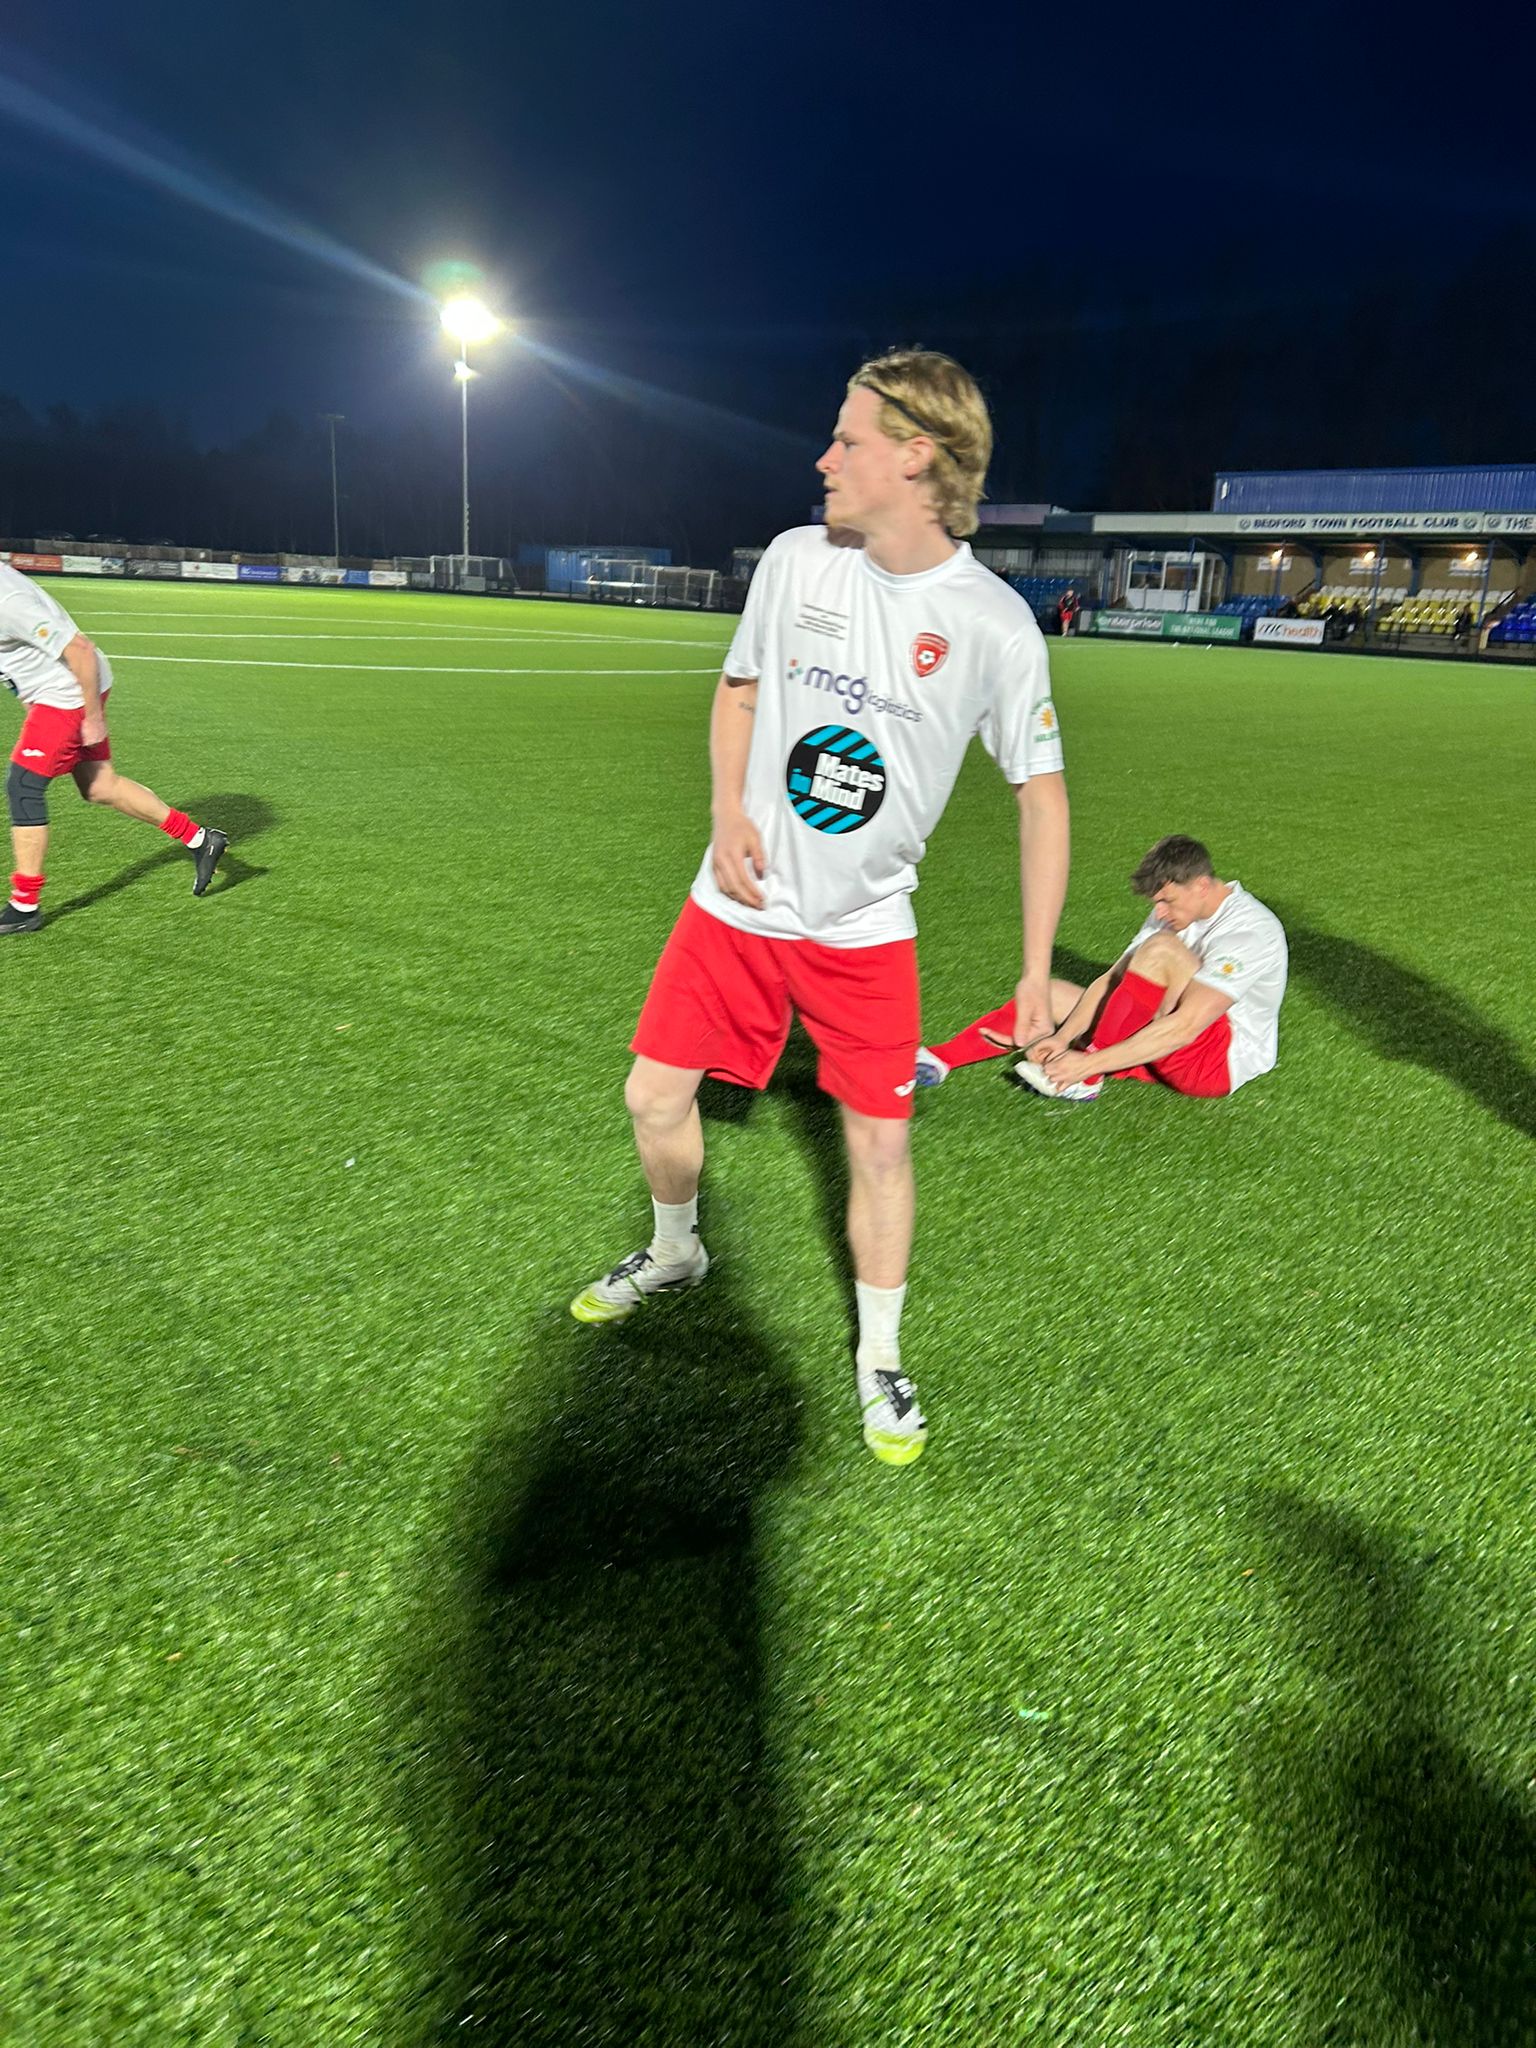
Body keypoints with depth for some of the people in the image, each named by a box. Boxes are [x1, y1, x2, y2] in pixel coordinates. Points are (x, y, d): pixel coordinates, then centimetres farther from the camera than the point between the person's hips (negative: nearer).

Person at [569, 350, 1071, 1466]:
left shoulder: (994, 625, -13)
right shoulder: (797, 559, -3)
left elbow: (1042, 793, -6)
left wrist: (1038, 970, -10)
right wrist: (729, 815, -4)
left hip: (864, 927, -3)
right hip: (739, 905, 3)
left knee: (880, 1138, -1)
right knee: (656, 1096, 6)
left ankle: (879, 1357, 22)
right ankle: (675, 1254, 38)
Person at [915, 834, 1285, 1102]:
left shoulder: (1249, 931, -23)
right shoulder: (1173, 912, 3)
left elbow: (1184, 1027, -32)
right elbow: (1111, 979, -2)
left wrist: (1090, 1062, -33)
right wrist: (1063, 1037, -17)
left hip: (1227, 1059, -9)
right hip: (1171, 1051, 9)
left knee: (1162, 949, -30)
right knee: (1053, 993, 3)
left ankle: (1085, 1081, -21)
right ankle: (939, 1061, -5)